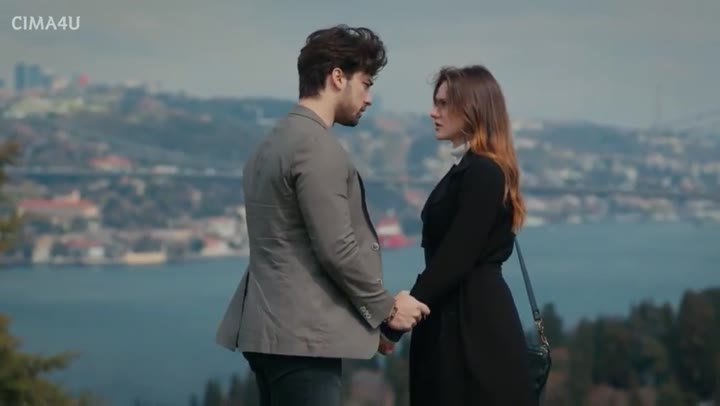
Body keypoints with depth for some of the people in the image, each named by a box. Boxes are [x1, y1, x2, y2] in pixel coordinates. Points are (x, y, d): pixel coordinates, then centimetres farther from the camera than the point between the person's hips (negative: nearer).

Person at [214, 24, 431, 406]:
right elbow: (336, 249, -17)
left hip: (274, 327, 10)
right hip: (301, 334, -10)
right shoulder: (317, 147, -14)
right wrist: (386, 307, -3)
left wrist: (368, 314, 19)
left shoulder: (274, 141, 16)